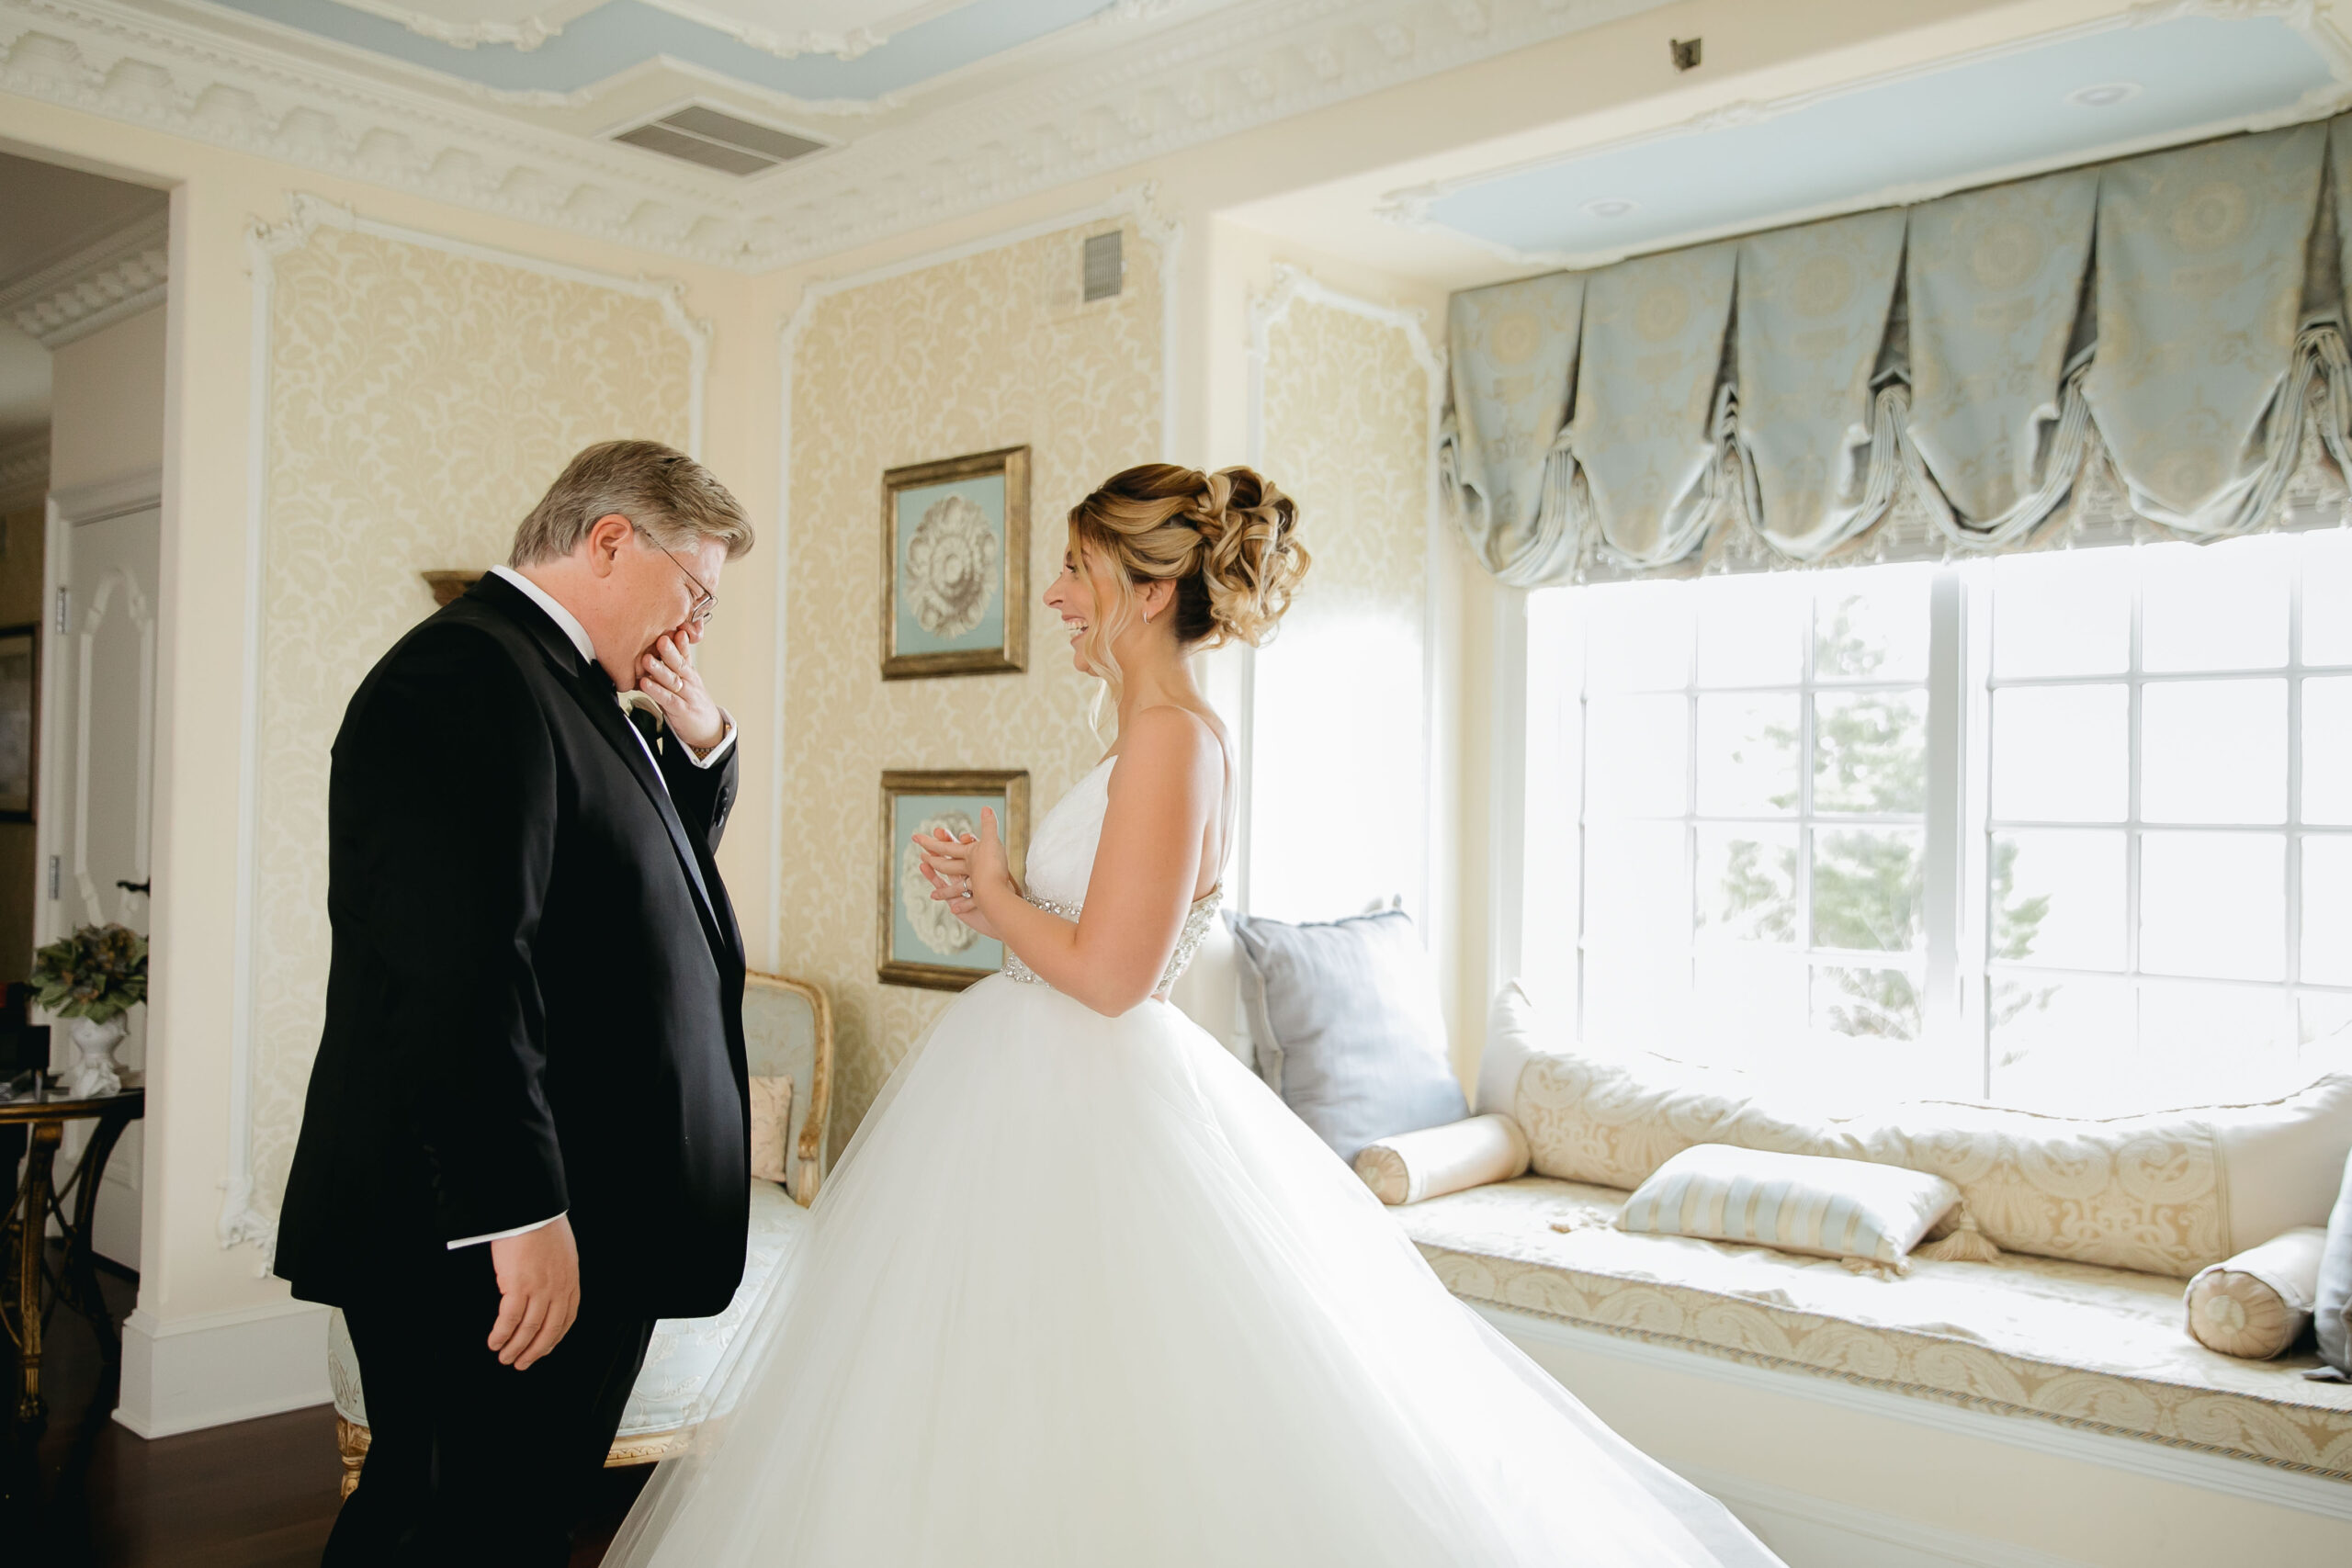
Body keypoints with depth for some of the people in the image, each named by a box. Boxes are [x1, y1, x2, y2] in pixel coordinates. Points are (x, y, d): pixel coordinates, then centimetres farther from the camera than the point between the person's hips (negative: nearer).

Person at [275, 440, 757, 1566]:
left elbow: (649, 861, 26)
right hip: (498, 1255, -10)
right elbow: (462, 972, -26)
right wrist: (521, 1214, -25)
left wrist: (701, 742, 7)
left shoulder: (562, 684, 15)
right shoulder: (468, 675, -18)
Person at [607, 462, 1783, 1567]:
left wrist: (992, 896, -7)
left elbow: (1107, 974, -23)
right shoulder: (1156, 740, 11)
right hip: (1046, 1092, 10)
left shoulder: (1172, 741, -18)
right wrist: (994, 901, 8)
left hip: (1088, 1117, -10)